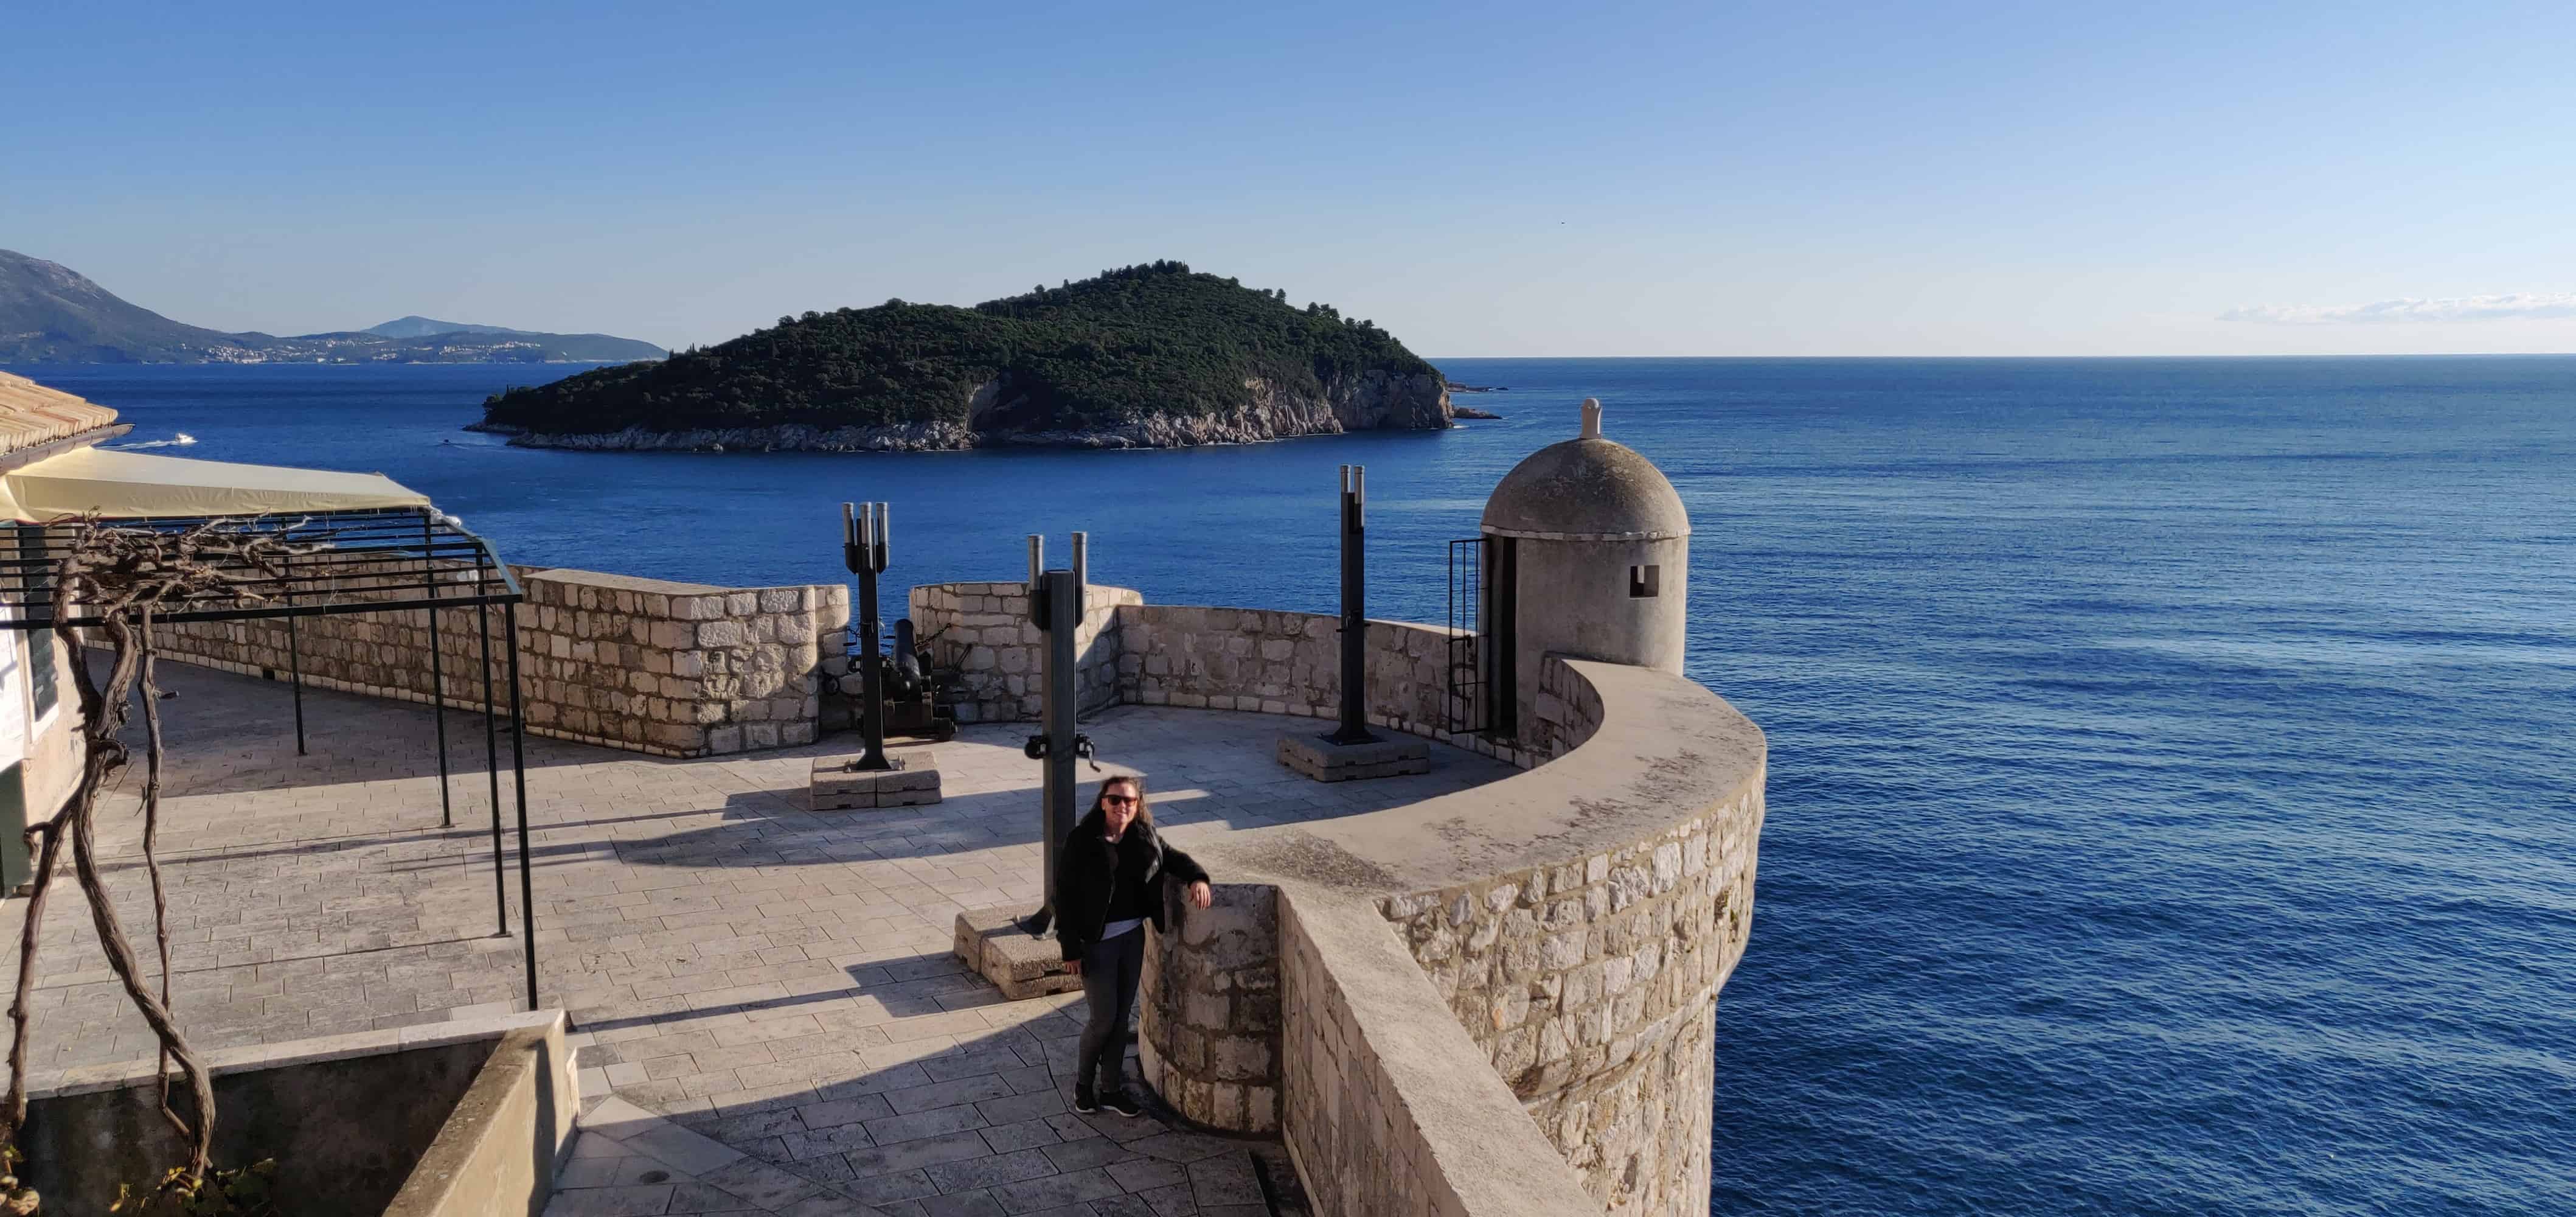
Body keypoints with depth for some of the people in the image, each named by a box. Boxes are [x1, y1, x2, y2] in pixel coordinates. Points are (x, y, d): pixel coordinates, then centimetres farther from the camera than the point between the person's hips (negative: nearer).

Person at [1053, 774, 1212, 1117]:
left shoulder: (1146, 838, 0)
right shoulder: (1081, 843, -15)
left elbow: (1174, 858, 13)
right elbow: (1064, 896, -12)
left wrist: (1197, 878, -10)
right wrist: (1071, 950, -14)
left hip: (1133, 937, 5)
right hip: (1096, 942, -5)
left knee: (1121, 1016, 12)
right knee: (1104, 1018, -1)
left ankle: (1111, 1089, 26)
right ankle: (1083, 1081, 25)